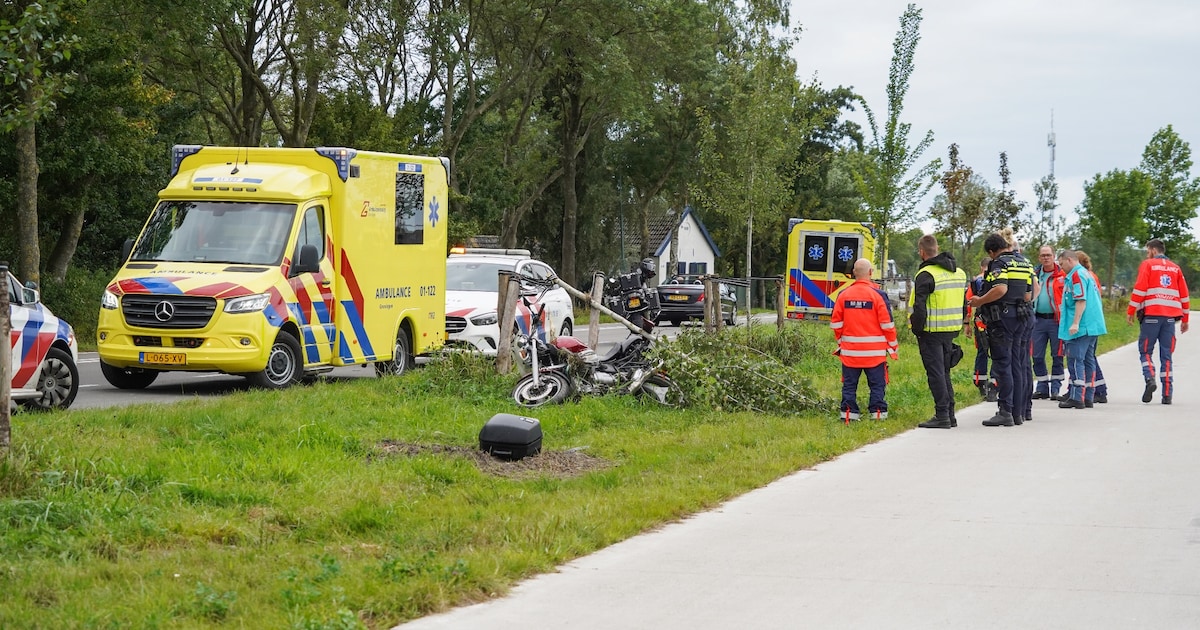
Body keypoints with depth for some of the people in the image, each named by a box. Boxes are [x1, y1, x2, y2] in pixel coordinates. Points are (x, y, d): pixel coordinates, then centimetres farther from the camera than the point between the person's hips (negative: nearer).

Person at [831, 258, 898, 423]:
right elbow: (887, 324, -6)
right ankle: (878, 412, 2)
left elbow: (836, 323, 5)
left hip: (849, 350, 2)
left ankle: (848, 412, 7)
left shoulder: (843, 295, 0)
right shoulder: (877, 295, -9)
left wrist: (840, 342, 20)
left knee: (849, 384, 9)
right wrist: (892, 346, 5)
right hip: (875, 352, -2)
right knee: (877, 384, 5)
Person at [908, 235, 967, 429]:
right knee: (944, 371, 16)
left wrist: (917, 329, -9)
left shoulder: (926, 274, -15)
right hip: (951, 330, 8)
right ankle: (950, 414, 18)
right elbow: (963, 302, 17)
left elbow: (919, 306, -19)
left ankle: (942, 415, -5)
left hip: (932, 331, -8)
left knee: (935, 372, -3)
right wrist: (960, 323, 20)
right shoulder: (959, 272, 12)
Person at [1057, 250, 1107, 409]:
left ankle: (1076, 397, -12)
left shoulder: (1077, 275, -11)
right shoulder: (1087, 274, 19)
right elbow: (1096, 299, 24)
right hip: (1093, 326, 10)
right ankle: (1088, 396, 14)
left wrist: (1075, 323, -22)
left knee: (1075, 360, -9)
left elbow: (1081, 301, -19)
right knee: (1088, 360, 11)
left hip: (1080, 327, -10)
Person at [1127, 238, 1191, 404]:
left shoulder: (1148, 264, 3)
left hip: (1152, 314, -4)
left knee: (1145, 350, 5)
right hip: (1170, 316, 4)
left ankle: (1149, 378, -19)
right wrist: (1184, 319, 21)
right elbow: (1184, 295, 15)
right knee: (1166, 355, 4)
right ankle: (1167, 394, -1)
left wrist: (1130, 311, -2)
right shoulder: (1175, 268, 16)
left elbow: (1139, 289, -6)